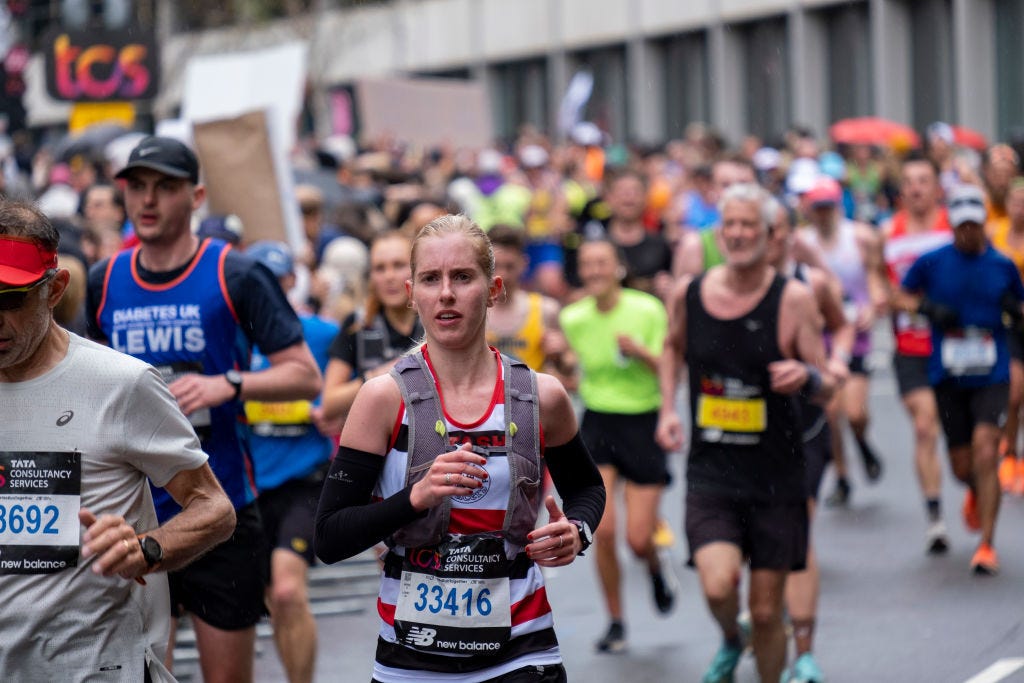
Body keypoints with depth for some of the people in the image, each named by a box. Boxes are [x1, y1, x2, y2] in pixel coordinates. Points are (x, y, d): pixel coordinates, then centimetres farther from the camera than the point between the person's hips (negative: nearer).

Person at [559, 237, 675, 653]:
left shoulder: (648, 310, -9)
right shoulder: (572, 319, -2)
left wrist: (640, 352, -23)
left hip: (643, 425, -2)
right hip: (597, 424, 2)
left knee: (638, 540, -5)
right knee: (604, 530, -11)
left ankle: (656, 570, 34)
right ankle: (615, 622, 7)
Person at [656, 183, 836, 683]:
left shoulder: (793, 299, -8)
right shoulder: (688, 294, 0)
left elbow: (827, 388, -5)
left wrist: (807, 376, -27)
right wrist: (668, 408, 11)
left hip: (776, 479, -1)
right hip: (709, 474, 1)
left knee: (767, 611, 4)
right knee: (718, 585, -20)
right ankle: (730, 642, 15)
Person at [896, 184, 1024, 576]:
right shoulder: (932, 262, 1)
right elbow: (902, 296, 11)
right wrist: (927, 308, -9)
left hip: (991, 376, -1)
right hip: (947, 377, 1)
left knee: (985, 452, -17)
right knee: (962, 467, 6)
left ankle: (987, 544, -10)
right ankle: (977, 493, 45)